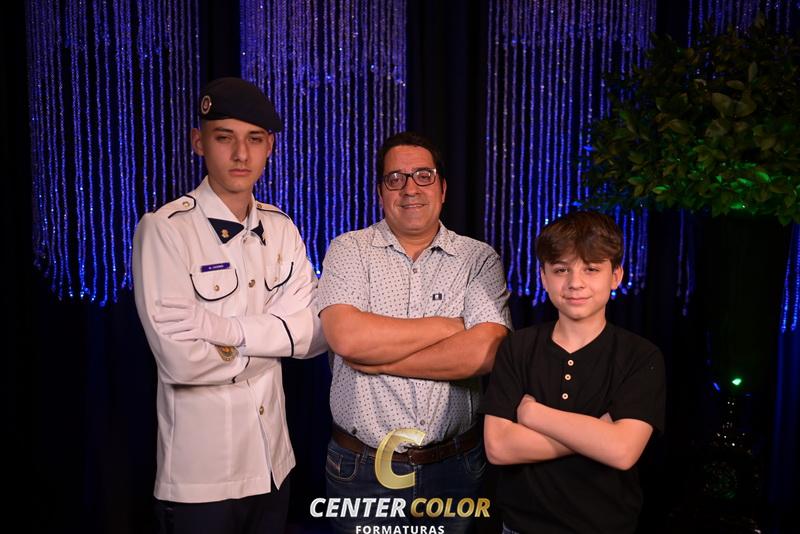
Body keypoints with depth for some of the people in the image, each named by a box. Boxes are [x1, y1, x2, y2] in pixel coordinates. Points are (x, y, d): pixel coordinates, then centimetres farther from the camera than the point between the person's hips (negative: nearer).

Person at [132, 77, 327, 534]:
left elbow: (316, 332, -7)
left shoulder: (281, 228, 1)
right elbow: (180, 359, -23)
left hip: (274, 461, 5)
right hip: (200, 476, -5)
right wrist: (271, 343, -9)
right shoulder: (166, 228, -16)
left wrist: (224, 328, -18)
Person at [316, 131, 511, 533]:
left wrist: (375, 359, -15)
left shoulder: (480, 260, -2)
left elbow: (484, 353, -16)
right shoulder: (348, 251, -3)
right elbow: (346, 337, -19)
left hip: (455, 468, 1)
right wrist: (446, 326, -13)